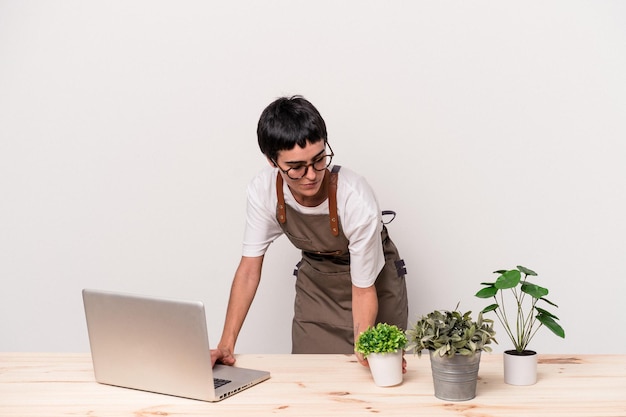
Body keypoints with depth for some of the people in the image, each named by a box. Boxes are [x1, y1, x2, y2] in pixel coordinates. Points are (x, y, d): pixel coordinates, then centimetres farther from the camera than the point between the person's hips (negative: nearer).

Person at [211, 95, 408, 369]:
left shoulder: (357, 200, -35)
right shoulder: (263, 191, -26)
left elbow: (364, 289, -24)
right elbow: (250, 268, -15)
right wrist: (227, 344, -21)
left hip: (374, 281, -2)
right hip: (314, 284, 3)